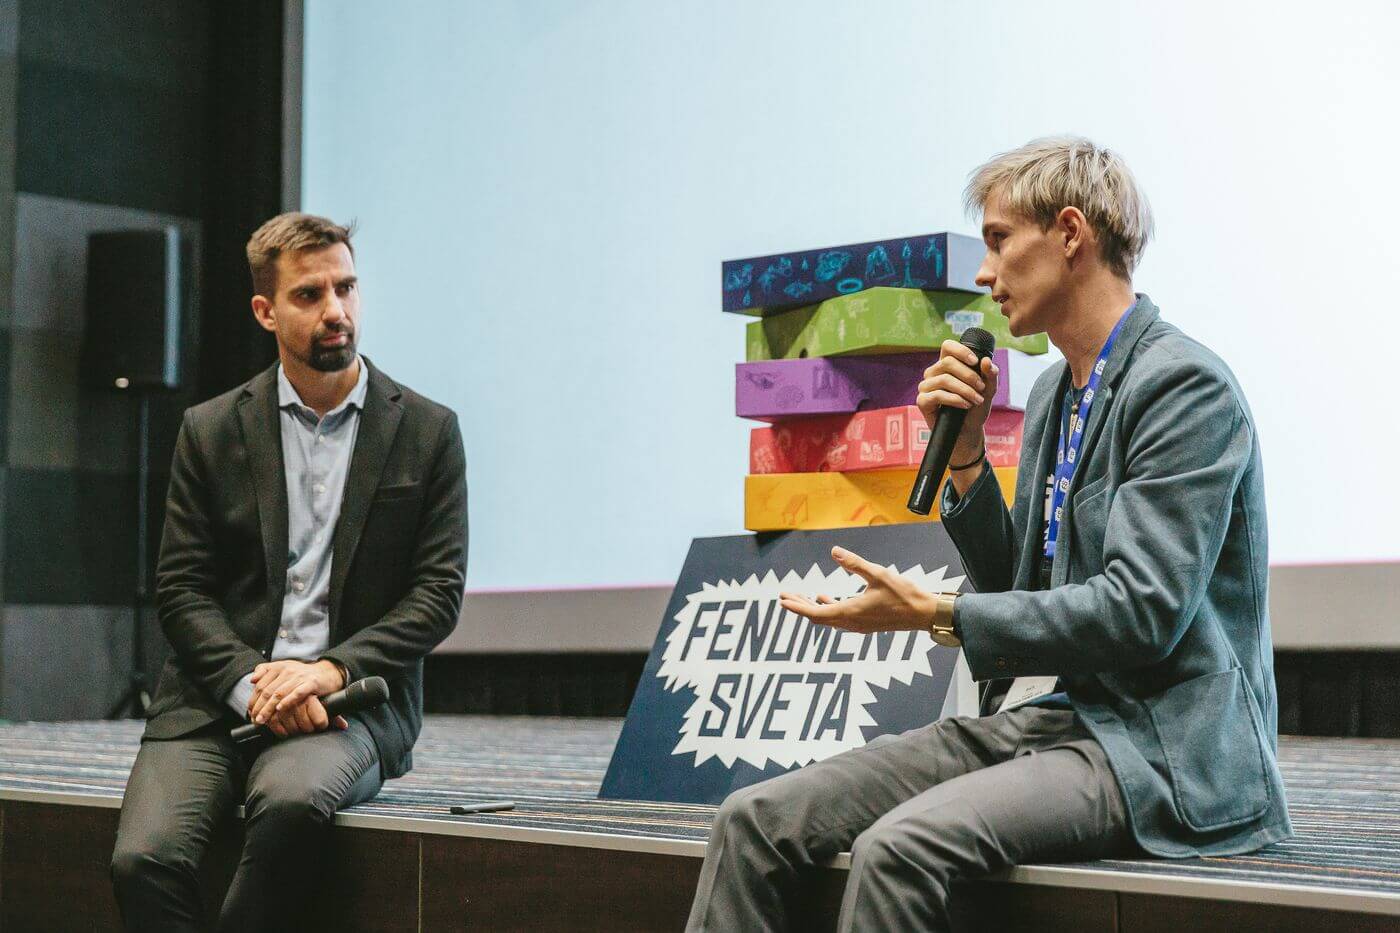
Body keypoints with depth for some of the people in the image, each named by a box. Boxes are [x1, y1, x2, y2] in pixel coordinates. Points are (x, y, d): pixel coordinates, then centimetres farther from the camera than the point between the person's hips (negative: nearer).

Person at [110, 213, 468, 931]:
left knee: (292, 797, -35)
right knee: (144, 858, -26)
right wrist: (250, 682, -11)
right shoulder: (210, 431, 10)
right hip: (216, 699, 1)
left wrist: (333, 670, -12)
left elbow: (439, 591, 2)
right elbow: (179, 589, 6)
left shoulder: (427, 431, 7)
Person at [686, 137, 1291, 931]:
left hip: (1156, 744, -8)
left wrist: (937, 615, -17)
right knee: (757, 820, -8)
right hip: (1033, 715, 8)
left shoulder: (1187, 387, -11)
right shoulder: (1054, 394, 18)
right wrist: (965, 449, 7)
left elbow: (1141, 611, -19)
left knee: (902, 845, -33)